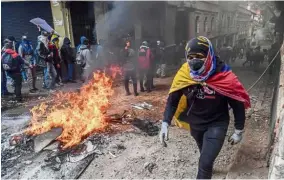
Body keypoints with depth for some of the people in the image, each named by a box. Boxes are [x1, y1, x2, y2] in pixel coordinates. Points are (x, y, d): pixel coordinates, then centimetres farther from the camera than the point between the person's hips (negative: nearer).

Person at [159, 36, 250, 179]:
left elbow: (238, 105, -14)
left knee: (205, 162, -11)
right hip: (195, 123, 4)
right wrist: (165, 123, -17)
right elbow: (173, 99, -10)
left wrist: (238, 131, -7)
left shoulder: (224, 77, -27)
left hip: (216, 124, -3)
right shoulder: (184, 74, -20)